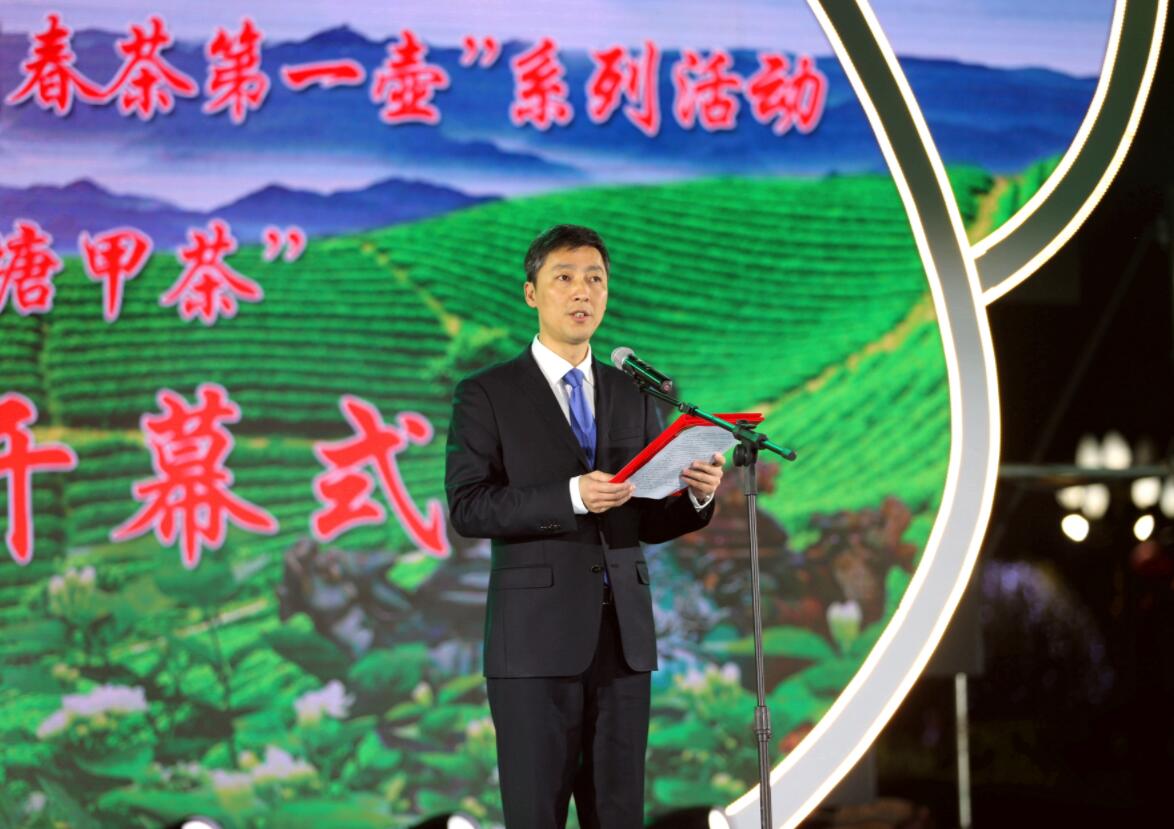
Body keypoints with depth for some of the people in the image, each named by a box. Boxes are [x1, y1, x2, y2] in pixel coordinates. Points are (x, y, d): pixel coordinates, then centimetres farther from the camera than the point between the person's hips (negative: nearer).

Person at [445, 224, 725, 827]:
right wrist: (570, 497, -21)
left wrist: (698, 494, -8)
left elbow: (649, 522, 15)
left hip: (623, 637, 4)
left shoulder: (633, 396, 15)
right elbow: (466, 507, -9)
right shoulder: (486, 394, 1)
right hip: (537, 637, -4)